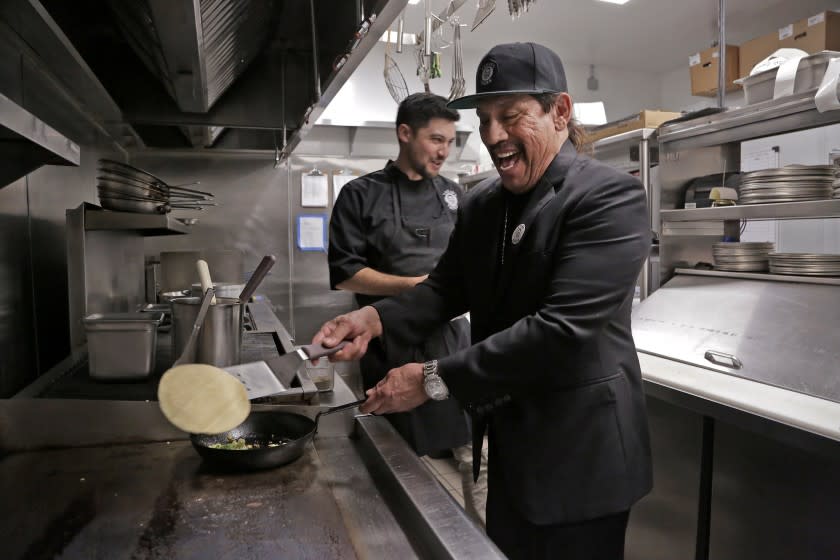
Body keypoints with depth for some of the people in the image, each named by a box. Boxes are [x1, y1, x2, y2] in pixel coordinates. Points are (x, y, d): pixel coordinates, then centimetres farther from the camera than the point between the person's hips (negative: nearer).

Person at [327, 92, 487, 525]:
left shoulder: (453, 194, 10)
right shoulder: (362, 195, -4)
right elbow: (344, 274, -9)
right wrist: (416, 286, -18)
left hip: (453, 340, 4)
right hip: (393, 347, -4)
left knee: (477, 454, 9)